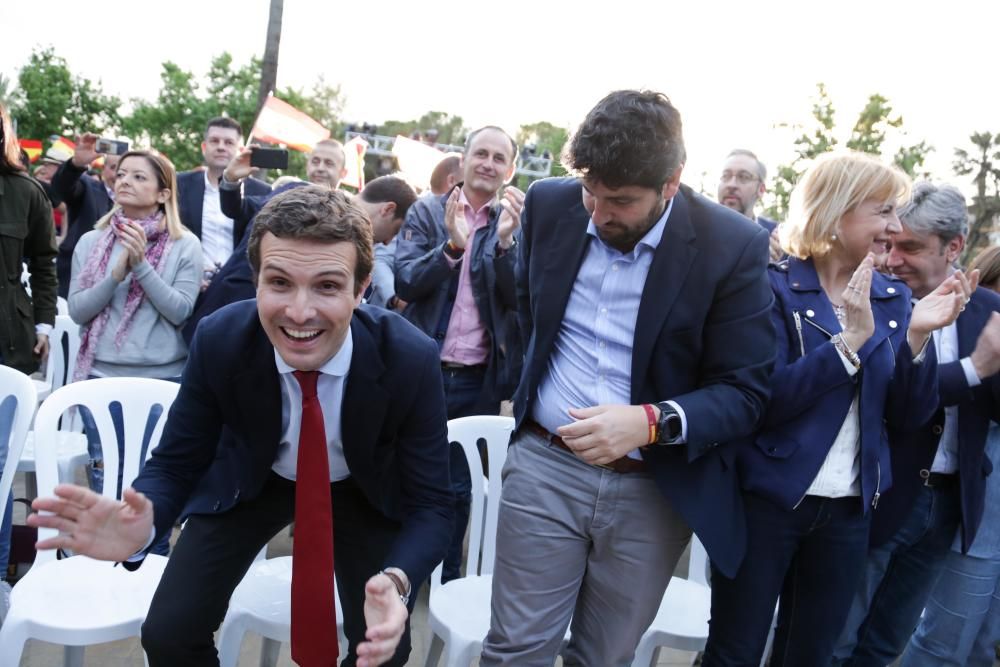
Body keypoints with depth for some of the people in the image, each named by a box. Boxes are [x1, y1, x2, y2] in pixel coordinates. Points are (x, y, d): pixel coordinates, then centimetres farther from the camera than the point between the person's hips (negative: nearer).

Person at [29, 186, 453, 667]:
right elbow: (175, 461, -16)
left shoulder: (411, 359, -32)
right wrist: (144, 520, -40)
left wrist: (395, 582, -47)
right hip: (252, 478, 1)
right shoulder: (218, 341, -27)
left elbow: (429, 504, -26)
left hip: (366, 488, 0)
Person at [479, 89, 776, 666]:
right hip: (545, 467, 2)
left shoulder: (734, 247, -13)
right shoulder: (549, 205, -2)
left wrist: (653, 422, -27)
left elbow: (746, 392, -12)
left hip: (654, 491, -2)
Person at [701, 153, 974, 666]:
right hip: (767, 500, -5)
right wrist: (852, 337, -26)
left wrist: (917, 336, -13)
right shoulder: (774, 286, -11)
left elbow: (909, 415, 3)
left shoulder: (893, 298, 5)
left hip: (850, 509, 5)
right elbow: (766, 399, -21)